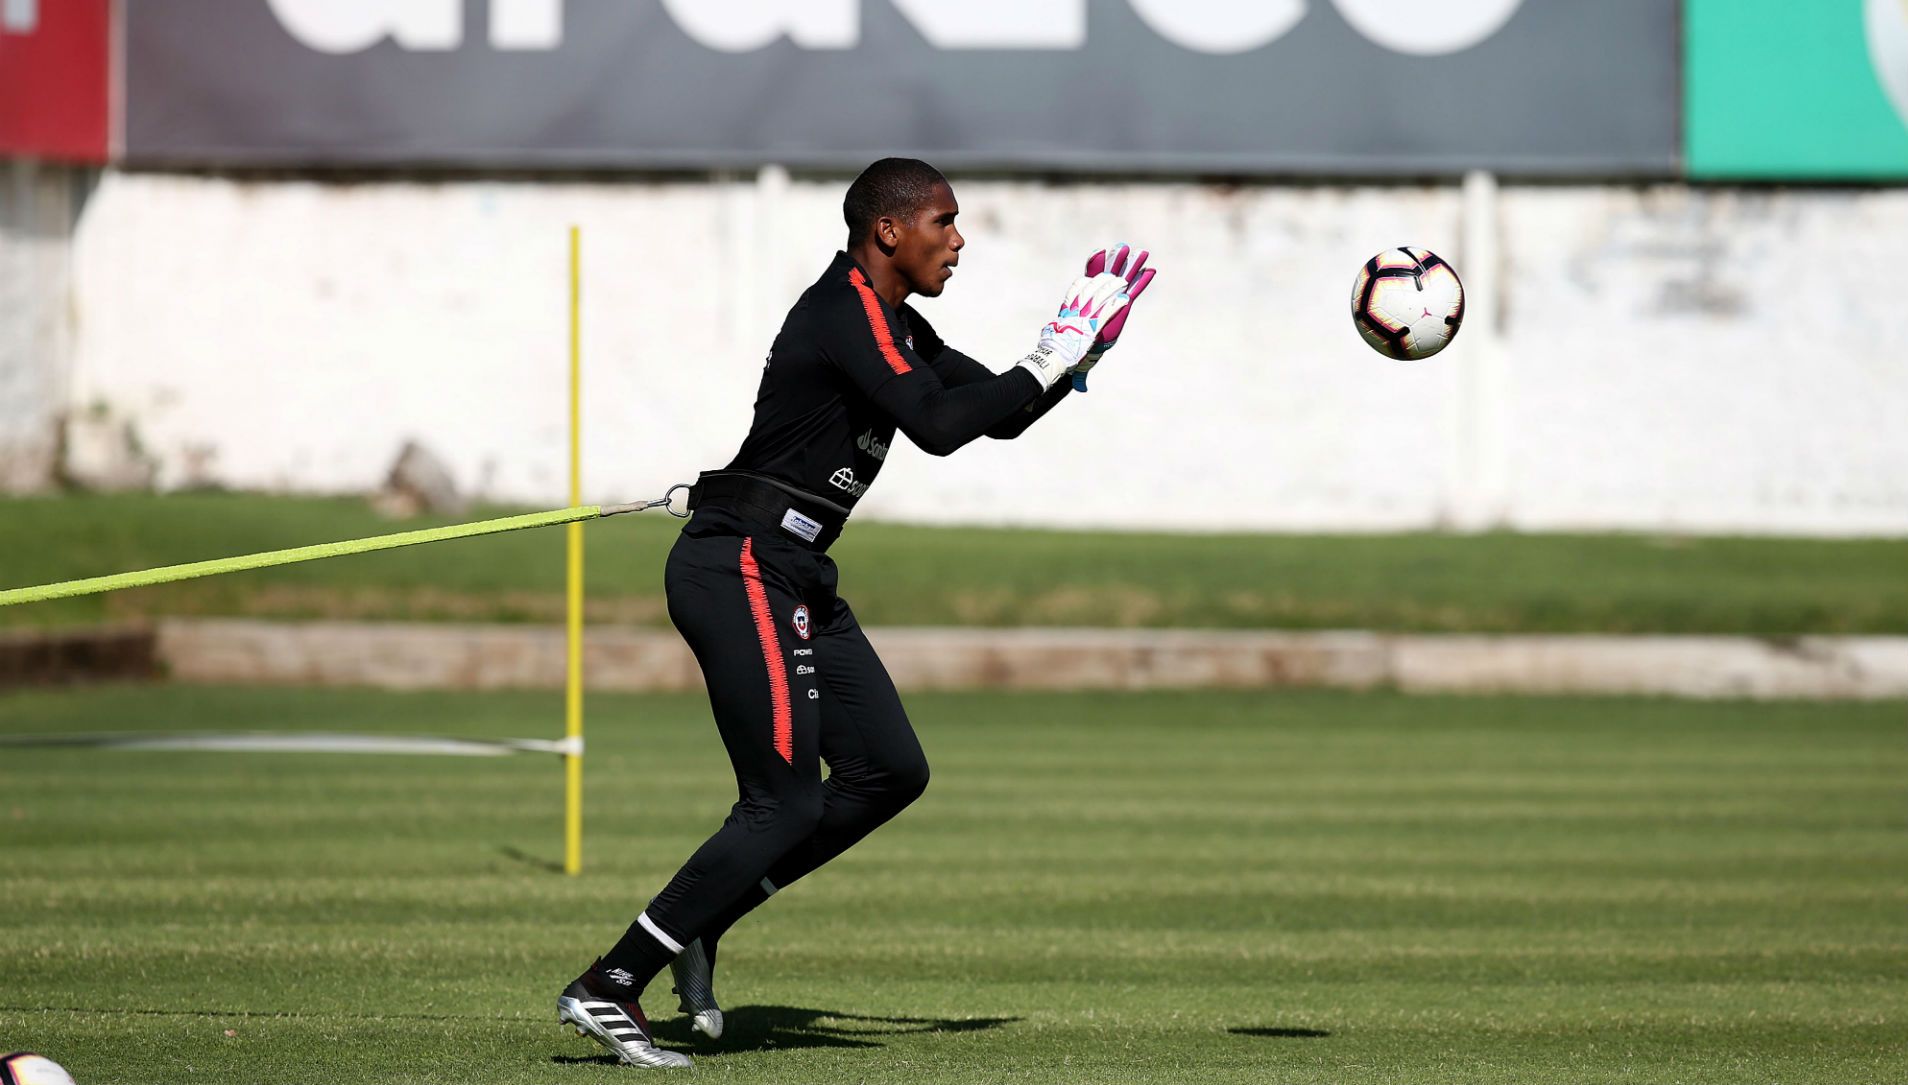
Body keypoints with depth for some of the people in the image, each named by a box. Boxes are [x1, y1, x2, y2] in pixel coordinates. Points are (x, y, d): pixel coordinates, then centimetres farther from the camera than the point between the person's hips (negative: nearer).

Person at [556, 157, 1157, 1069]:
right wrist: (1052, 360, -17)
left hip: (795, 581, 10)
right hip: (739, 572, -10)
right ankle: (606, 988, -10)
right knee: (788, 803, -12)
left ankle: (698, 922, 14)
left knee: (889, 772, 9)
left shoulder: (894, 326, 16)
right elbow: (938, 428, -26)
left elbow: (998, 413, 22)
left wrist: (1079, 352, 6)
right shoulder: (849, 313, -15)